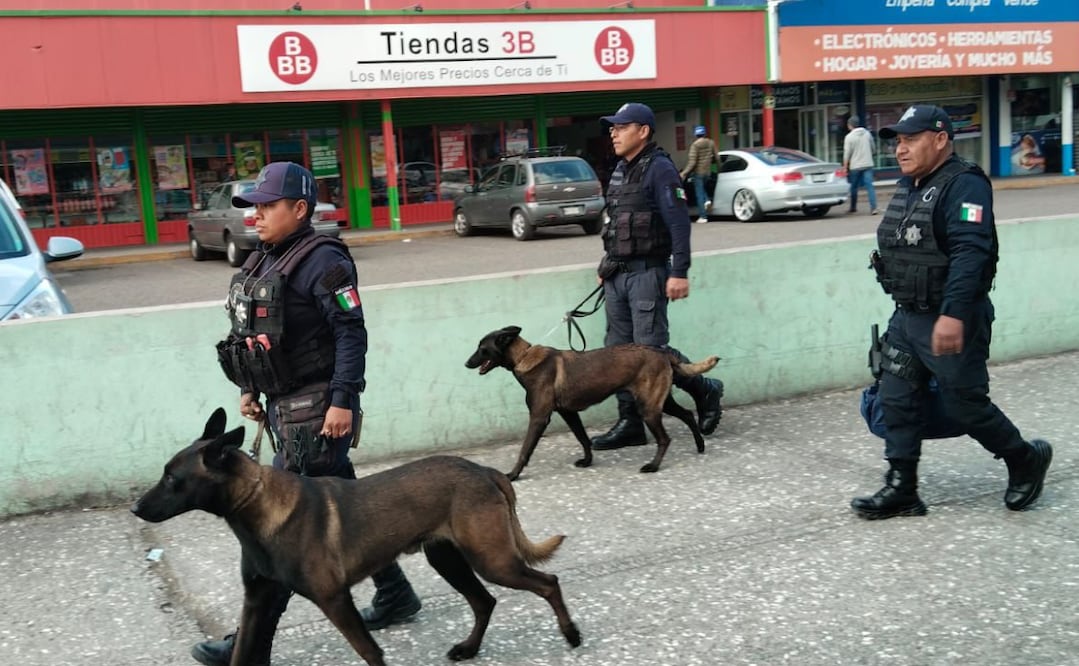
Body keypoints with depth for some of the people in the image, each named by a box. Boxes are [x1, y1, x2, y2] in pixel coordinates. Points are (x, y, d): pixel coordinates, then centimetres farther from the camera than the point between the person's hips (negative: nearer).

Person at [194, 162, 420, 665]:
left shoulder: (320, 261, -14)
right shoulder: (263, 262, 13)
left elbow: (352, 334, -19)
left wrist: (342, 401, -24)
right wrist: (249, 389, 18)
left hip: (317, 409, -9)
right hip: (286, 406, 9)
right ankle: (395, 594, 33)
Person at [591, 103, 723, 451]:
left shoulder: (659, 169, -11)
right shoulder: (620, 170, 15)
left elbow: (679, 223, -18)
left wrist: (679, 272, -23)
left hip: (647, 273, -9)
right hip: (617, 275, 9)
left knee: (650, 348, -9)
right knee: (618, 350, 7)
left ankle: (706, 391, 14)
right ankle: (630, 424, 14)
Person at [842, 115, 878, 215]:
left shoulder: (849, 136, -8)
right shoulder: (867, 133, 5)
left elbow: (847, 154, -10)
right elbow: (873, 149, 13)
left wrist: (845, 167, -4)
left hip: (855, 166, -3)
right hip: (868, 164, 3)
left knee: (854, 187, 12)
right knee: (869, 186, -3)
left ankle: (853, 207, 24)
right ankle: (874, 208, -14)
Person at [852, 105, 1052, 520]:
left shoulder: (964, 185, -16)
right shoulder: (907, 187, 12)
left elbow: (970, 252, -28)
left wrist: (953, 314, -36)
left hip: (951, 321, -9)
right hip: (906, 318, 9)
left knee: (964, 405, 3)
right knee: (897, 401, 6)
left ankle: (1027, 459, 27)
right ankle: (901, 490, 13)